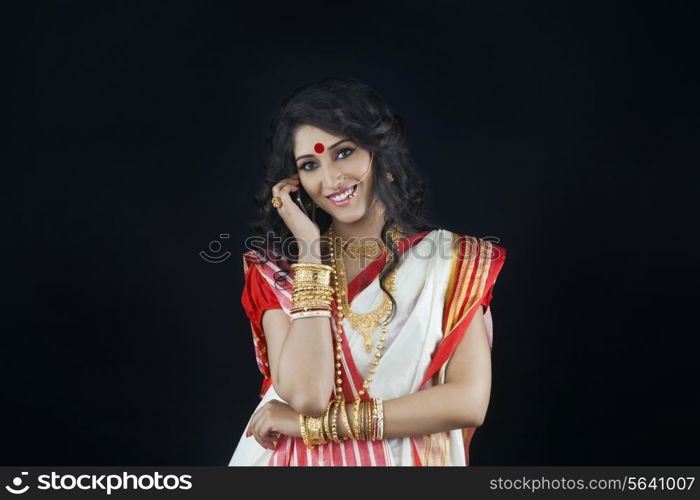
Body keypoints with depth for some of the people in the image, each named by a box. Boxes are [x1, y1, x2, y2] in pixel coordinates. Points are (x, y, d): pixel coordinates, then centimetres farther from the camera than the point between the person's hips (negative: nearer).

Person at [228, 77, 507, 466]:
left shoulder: (451, 259, 0)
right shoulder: (276, 272, 1)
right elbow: (306, 396, -13)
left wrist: (316, 423, -12)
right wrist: (309, 246, -10)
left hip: (407, 458, -1)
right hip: (300, 460, 1)